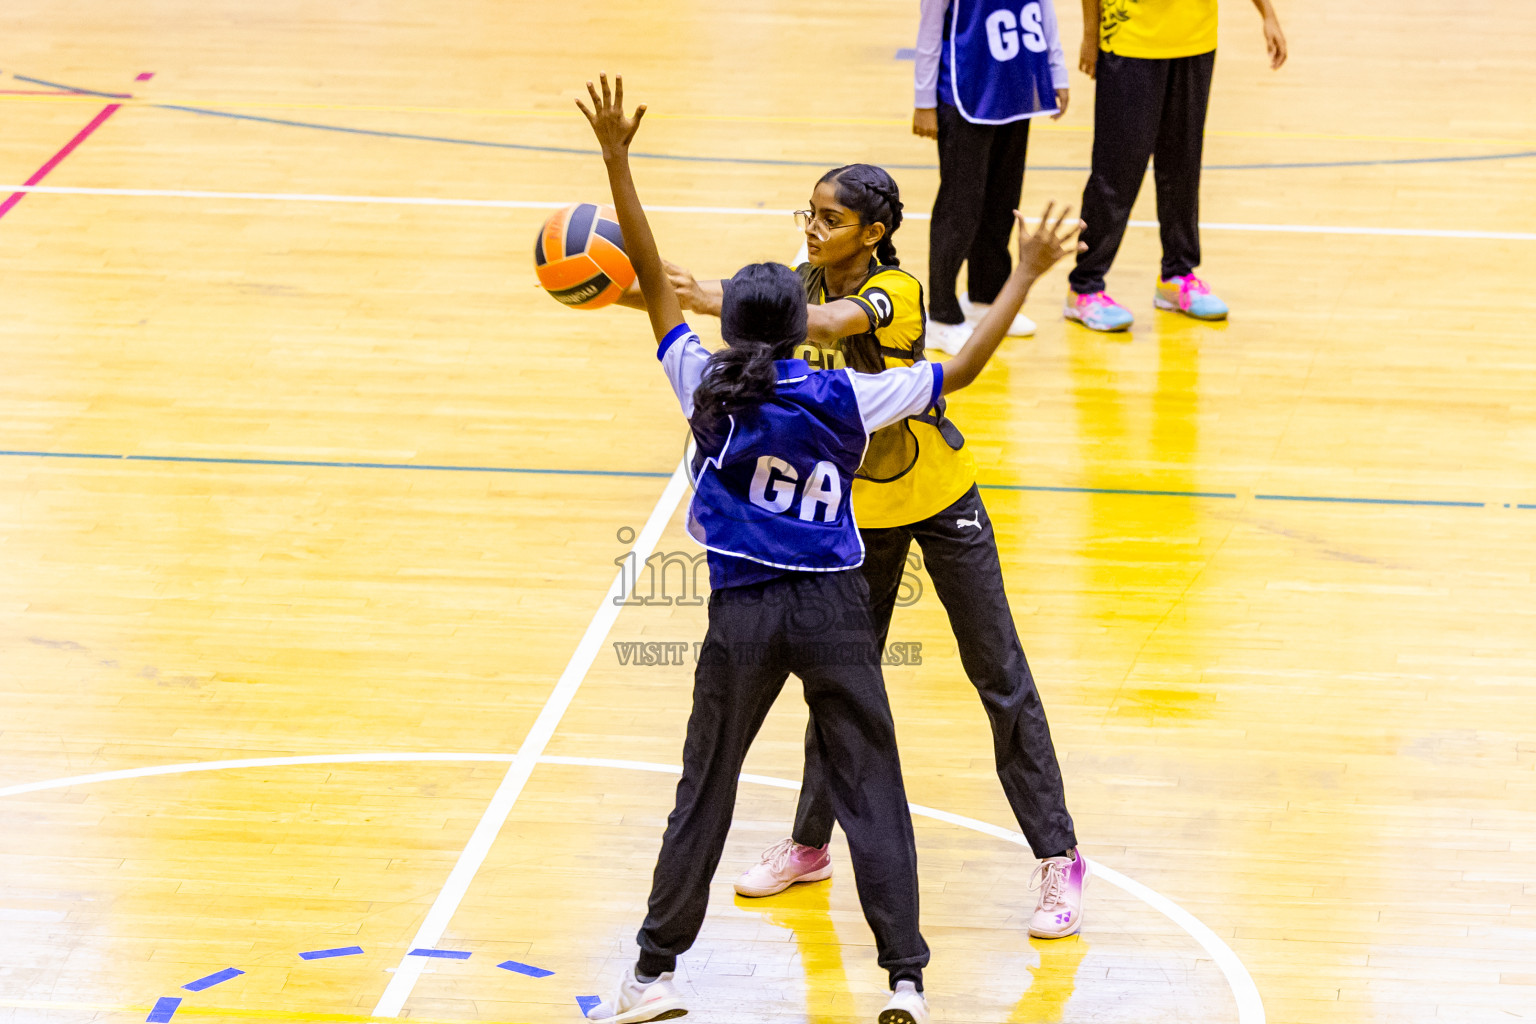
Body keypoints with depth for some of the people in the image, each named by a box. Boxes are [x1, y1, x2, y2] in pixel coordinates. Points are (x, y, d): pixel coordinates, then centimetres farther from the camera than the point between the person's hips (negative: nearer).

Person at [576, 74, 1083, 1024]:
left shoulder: (709, 388, -4)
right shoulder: (845, 398, -5)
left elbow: (655, 281, 0)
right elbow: (962, 368, 0)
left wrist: (617, 159, 0)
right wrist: (1025, 276, 9)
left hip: (743, 614, 1)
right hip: (834, 608, -1)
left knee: (704, 792, 10)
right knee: (871, 791, 5)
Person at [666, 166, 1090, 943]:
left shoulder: (894, 290, -26)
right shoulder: (806, 282, -6)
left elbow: (829, 322, -46)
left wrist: (725, 301, -57)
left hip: (938, 497, -5)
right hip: (858, 506, 5)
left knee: (1000, 676, -1)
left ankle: (1057, 859, 6)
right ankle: (809, 842, 28)